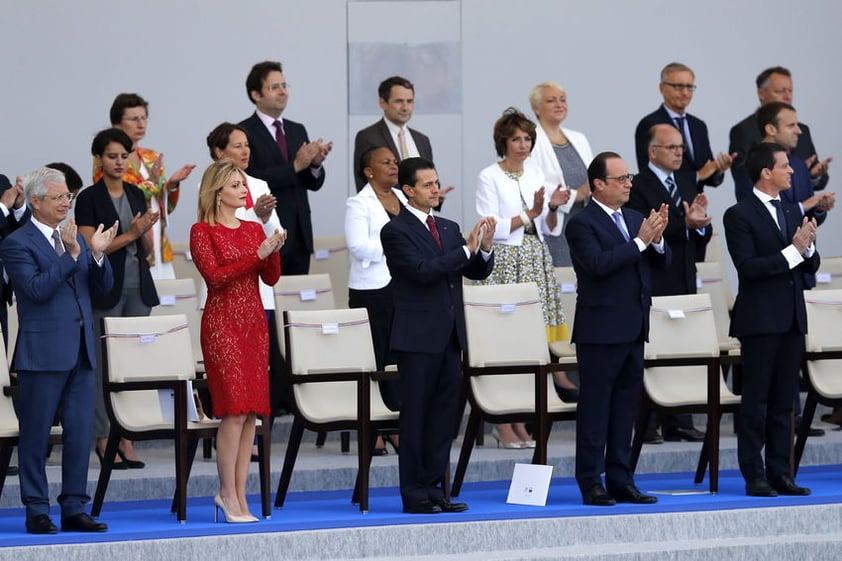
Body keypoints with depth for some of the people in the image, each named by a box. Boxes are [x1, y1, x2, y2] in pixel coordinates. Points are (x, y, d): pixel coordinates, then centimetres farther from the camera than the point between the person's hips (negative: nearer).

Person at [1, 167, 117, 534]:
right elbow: (38, 288, -19)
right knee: (36, 434, 1)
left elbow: (102, 287, 11)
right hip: (43, 350, -6)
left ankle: (74, 509, 13)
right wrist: (71, 255, -23)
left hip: (80, 351, 7)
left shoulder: (74, 239, 14)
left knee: (81, 433, 7)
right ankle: (37, 512, 7)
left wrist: (98, 255, -8)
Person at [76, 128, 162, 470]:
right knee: (103, 364, -4)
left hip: (138, 287, 5)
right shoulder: (89, 199, -5)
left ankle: (126, 437, 7)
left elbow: (146, 249, 14)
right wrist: (130, 234, -16)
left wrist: (146, 230, -7)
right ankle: (103, 438, 0)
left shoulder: (136, 195, 12)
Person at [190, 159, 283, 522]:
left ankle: (238, 495, 6)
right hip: (222, 323, -6)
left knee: (252, 412, 2)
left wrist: (275, 252, -11)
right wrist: (257, 254, -17)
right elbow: (214, 276, -14)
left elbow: (271, 279, 8)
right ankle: (228, 493, -4)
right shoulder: (203, 231, -3)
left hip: (254, 322, 6)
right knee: (235, 409, -12)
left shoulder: (254, 229, 14)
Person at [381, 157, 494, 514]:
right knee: (416, 416, -3)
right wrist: (466, 249, -19)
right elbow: (423, 270, -19)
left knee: (443, 416, 8)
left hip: (450, 336, 7)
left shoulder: (449, 228, 15)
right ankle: (414, 495, 0)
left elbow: (477, 272, 12)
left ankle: (434, 489, 13)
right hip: (418, 336, -7)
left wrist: (484, 248, -8)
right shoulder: (396, 231, -7)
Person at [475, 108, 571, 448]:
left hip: (536, 263, 6)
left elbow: (549, 229, 15)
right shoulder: (489, 178, -4)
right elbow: (491, 228, -10)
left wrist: (553, 209, -5)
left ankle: (519, 420, 8)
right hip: (505, 263, -6)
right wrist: (529, 214, -14)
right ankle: (503, 424, -6)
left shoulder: (535, 174, 13)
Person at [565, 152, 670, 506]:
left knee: (625, 408, 10)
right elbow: (597, 264, -24)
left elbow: (661, 263, 12)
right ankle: (591, 484, 0)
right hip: (600, 330, -8)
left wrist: (657, 239, -8)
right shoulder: (582, 224, -10)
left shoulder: (635, 219, 13)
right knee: (595, 407, -3)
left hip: (633, 329, 8)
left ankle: (621, 482, 15)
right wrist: (640, 241, -21)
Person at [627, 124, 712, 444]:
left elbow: (703, 237, 16)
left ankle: (678, 423, 11)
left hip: (683, 283, 7)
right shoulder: (638, 187, -7)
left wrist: (700, 223, -6)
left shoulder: (687, 186, 17)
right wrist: (684, 223, -25)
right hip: (652, 286, -7)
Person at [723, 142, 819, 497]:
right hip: (760, 321, -7)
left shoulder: (792, 212, 14)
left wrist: (809, 246, -8)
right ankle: (754, 477, 2)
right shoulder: (740, 215, -8)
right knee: (756, 402, -1)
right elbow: (748, 267, -17)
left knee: (783, 403, 8)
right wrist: (792, 251, -19)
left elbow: (811, 267, 13)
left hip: (792, 321, 7)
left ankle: (780, 474, 11)